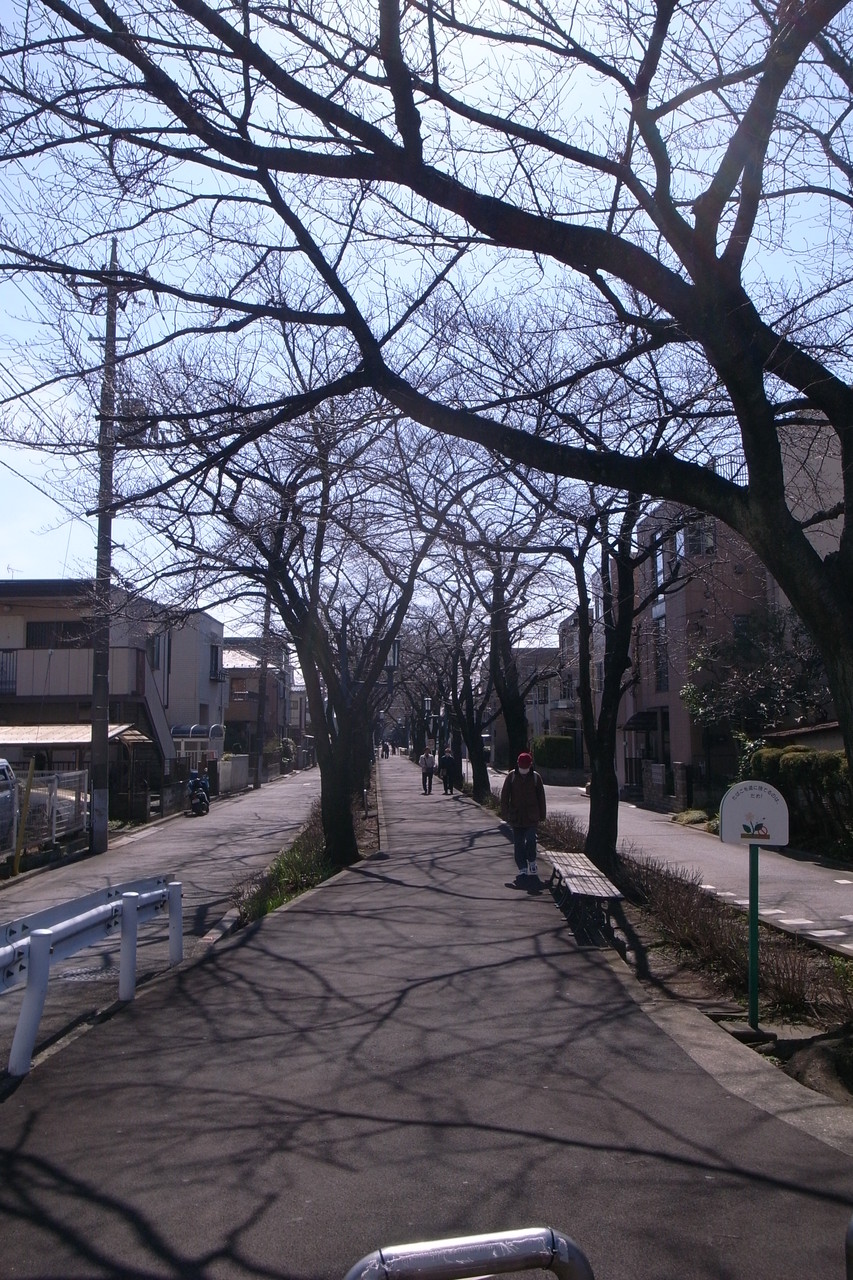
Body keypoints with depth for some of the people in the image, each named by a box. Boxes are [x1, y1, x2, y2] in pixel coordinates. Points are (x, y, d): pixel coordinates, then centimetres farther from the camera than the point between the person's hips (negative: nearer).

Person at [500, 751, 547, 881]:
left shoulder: (535, 777, -1)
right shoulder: (511, 776, -2)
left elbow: (541, 797, 7)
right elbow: (504, 795, 1)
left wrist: (541, 814, 7)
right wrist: (505, 813, -3)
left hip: (531, 817, -1)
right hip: (516, 816, 1)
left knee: (531, 840, -6)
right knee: (518, 843, 3)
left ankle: (531, 861, 21)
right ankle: (522, 868, 11)